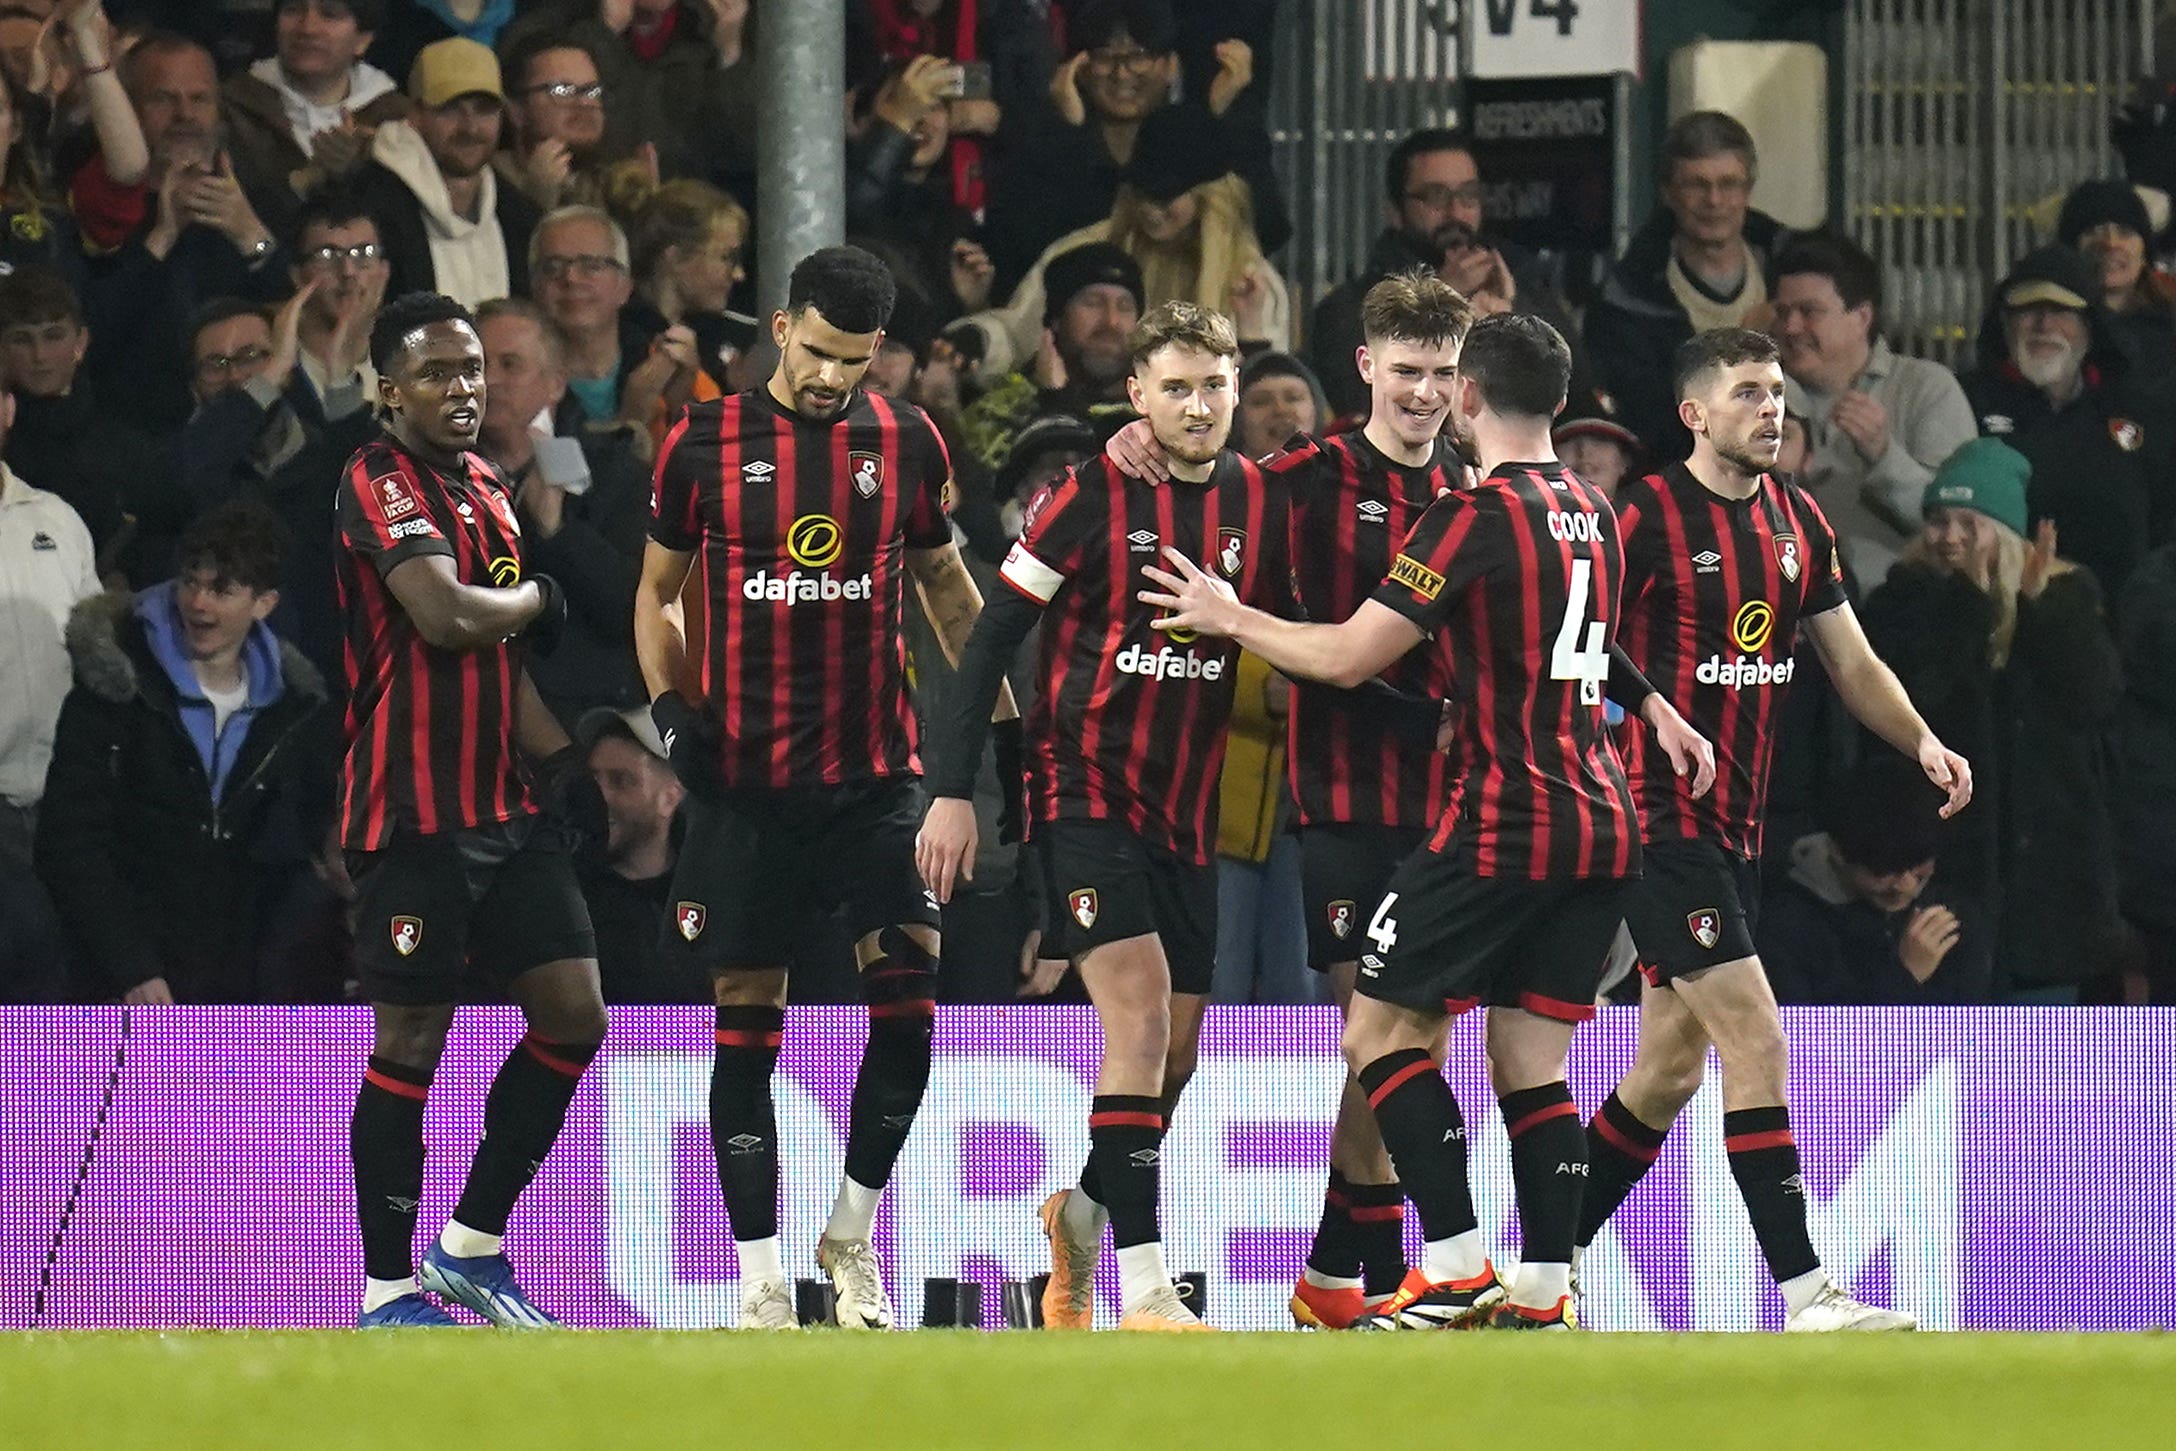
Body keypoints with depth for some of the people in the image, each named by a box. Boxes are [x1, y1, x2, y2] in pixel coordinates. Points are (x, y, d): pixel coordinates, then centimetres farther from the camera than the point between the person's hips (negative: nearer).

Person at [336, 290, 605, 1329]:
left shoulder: (487, 490, 17)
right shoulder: (381, 481, -11)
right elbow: (446, 617, -25)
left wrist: (567, 759, 16)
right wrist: (536, 598, -6)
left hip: (506, 810, 8)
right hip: (415, 812, -8)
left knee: (574, 1017, 4)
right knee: (411, 1041, -4)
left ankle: (472, 1245, 17)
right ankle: (388, 1292, 4)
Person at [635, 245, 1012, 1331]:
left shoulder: (906, 442, 6)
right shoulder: (705, 442, 1)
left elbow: (942, 579, 19)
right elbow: (657, 589, 11)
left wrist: (994, 706, 14)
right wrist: (669, 705, -3)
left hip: (875, 773, 1)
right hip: (745, 781, -1)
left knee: (908, 997, -8)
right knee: (746, 1018, -1)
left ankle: (851, 1235, 10)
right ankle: (761, 1276, 4)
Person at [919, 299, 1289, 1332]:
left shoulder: (1262, 503, 3)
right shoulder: (1093, 497, -9)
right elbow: (994, 636, -7)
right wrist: (952, 791, -11)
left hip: (1186, 809, 5)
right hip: (1086, 785, -5)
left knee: (1175, 1056, 9)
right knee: (1140, 1018, -18)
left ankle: (1081, 1216, 35)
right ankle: (1144, 1290, -19)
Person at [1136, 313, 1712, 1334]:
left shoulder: (1476, 514, -11)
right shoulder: (1591, 513, 13)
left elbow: (1349, 658, -10)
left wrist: (1229, 618, 2)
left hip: (1504, 822, -8)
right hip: (1605, 827, 8)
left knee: (1380, 1032, -1)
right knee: (1531, 1064, 9)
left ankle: (1456, 1275, -9)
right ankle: (1545, 1295, 0)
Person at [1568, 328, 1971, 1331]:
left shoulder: (1798, 522, 11)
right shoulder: (1645, 517, -11)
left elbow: (1850, 662, 17)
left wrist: (1923, 742, 3)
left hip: (1734, 827, 8)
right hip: (1660, 822, -8)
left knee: (1673, 1067, 12)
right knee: (1757, 1042, -15)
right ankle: (1805, 1295, -17)